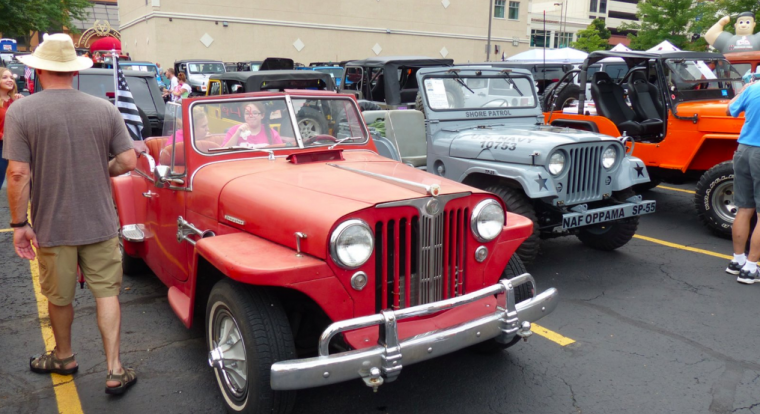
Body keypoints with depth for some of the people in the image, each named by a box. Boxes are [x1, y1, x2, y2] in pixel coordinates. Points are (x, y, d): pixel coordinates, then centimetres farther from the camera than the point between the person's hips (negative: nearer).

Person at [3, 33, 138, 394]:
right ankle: (114, 371, 11)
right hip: (100, 222, 2)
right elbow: (128, 162, -4)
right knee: (106, 291, 11)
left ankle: (63, 358, 40)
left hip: (52, 226, -1)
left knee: (59, 297, 18)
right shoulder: (104, 109, -4)